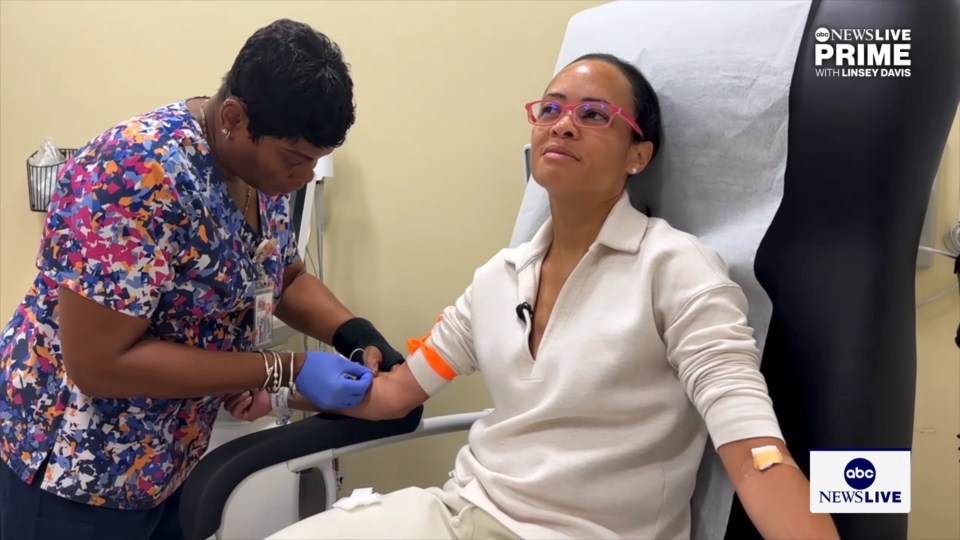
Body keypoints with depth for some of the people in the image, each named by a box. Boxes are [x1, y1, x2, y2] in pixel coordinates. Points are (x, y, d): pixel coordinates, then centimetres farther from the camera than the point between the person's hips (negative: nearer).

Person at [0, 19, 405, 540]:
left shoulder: (263, 161, -5)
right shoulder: (141, 172, -29)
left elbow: (285, 278, 8)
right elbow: (99, 363, -30)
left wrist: (357, 335, -11)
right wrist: (287, 370, -29)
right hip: (78, 464, -7)